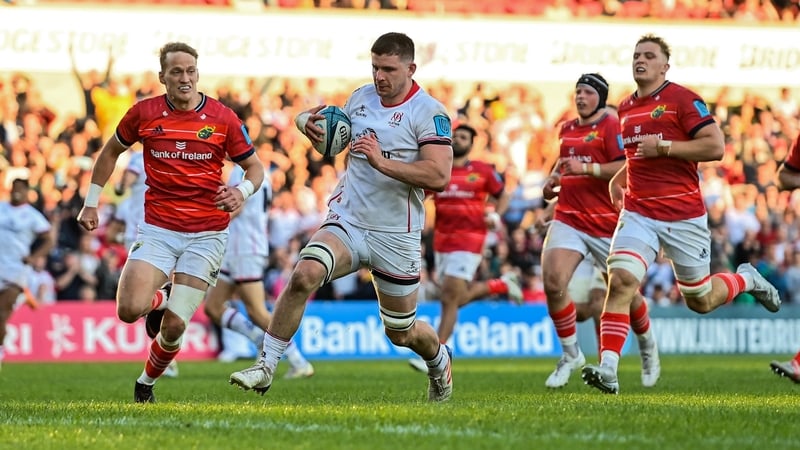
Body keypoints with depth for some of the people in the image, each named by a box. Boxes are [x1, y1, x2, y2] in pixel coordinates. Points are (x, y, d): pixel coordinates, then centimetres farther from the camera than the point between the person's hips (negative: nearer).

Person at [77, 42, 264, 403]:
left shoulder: (223, 118, -2)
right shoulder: (143, 113, -1)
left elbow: (254, 167, 8)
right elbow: (111, 151, 17)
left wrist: (242, 191, -14)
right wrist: (91, 203, 13)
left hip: (207, 233, -1)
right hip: (157, 228, 1)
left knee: (174, 327, -8)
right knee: (129, 310, -19)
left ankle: (146, 383, 24)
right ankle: (159, 303, 20)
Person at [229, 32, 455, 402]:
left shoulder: (429, 112, -11)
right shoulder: (360, 98, 6)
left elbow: (439, 176, -23)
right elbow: (331, 133, 25)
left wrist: (383, 162, -30)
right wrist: (307, 122, 1)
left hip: (395, 237, -3)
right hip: (346, 221, 3)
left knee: (401, 334, 12)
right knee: (303, 275, -27)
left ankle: (439, 360, 47)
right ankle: (266, 366, -22)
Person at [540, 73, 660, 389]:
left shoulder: (611, 126, -6)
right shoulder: (566, 129, 15)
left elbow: (626, 167, -19)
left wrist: (586, 168, -27)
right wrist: (553, 179, 15)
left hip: (605, 223, -5)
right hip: (568, 218, 5)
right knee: (553, 282, -18)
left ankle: (648, 348, 35)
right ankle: (571, 354, -2)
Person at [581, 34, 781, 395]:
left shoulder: (684, 100, -8)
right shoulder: (626, 108, 12)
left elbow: (715, 146, -16)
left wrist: (663, 146, -20)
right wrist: (619, 179, 16)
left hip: (683, 216, -4)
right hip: (638, 213, 4)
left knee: (701, 301, 10)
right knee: (620, 281, -20)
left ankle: (746, 280, 42)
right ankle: (608, 370, -25)